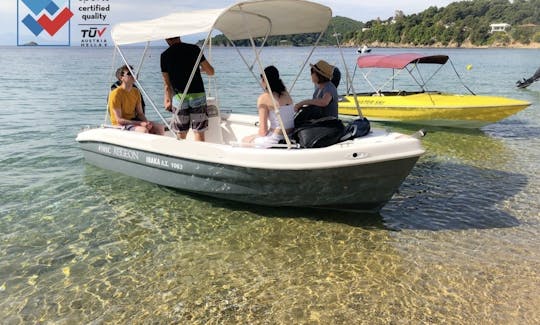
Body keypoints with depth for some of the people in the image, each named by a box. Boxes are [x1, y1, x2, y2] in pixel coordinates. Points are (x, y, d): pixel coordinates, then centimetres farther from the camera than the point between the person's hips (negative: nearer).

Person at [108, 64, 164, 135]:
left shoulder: (136, 91, 7)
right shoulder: (116, 94, -13)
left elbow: (140, 113, 10)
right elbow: (119, 120, -17)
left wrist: (146, 122, -12)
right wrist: (140, 123, -23)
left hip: (133, 120, 7)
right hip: (121, 124, -6)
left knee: (160, 128, -11)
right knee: (144, 130, -32)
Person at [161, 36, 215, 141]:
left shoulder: (165, 55, 1)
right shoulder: (194, 49, 0)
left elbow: (167, 83, 5)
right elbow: (211, 72, 3)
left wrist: (168, 100, 18)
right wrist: (202, 68, 25)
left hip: (179, 97, 1)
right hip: (198, 95, 0)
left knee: (180, 135, 9)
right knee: (199, 133, 3)